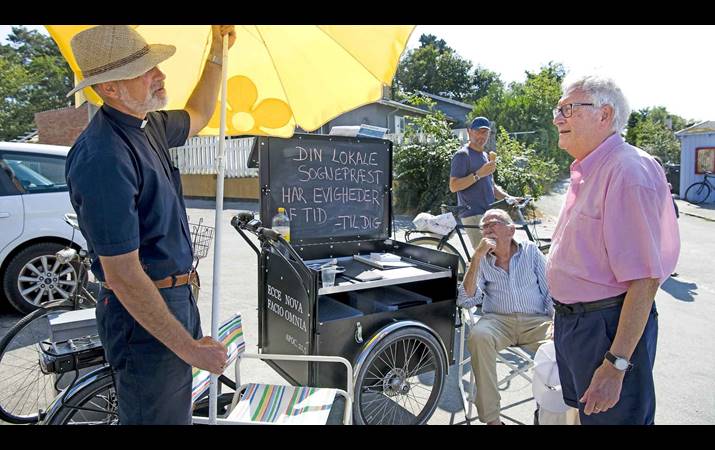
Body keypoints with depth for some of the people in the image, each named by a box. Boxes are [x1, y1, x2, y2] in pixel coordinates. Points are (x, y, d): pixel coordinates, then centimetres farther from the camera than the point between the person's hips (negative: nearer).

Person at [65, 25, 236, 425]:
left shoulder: (147, 124, 3)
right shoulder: (104, 158, -27)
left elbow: (197, 116, 26)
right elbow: (123, 276, -27)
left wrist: (218, 51, 18)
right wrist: (190, 348, -22)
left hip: (176, 296, 9)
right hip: (144, 315, -9)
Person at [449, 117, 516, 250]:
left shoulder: (486, 156, 21)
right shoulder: (462, 155, -6)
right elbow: (453, 186, -15)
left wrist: (509, 198, 11)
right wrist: (479, 174, -21)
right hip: (473, 215, -8)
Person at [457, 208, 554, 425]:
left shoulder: (531, 250, 10)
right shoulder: (482, 261, 9)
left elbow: (550, 291, 9)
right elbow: (466, 300, -4)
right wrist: (477, 257, -10)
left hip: (535, 320, 1)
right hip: (498, 320, 0)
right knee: (478, 336, -33)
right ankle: (491, 417, -23)